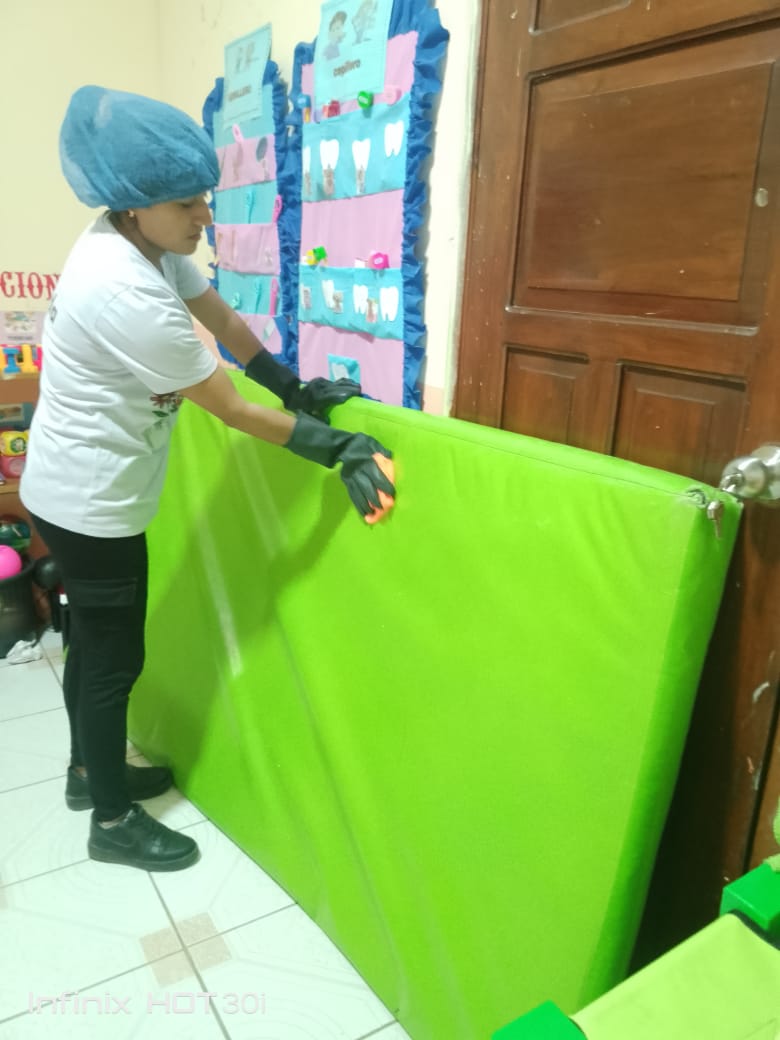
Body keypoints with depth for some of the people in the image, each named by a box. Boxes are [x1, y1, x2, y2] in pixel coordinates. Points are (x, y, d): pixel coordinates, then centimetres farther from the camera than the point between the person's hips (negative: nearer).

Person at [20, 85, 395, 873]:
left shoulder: (139, 240, -2)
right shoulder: (128, 295, -31)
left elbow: (222, 318, 7)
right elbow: (233, 411, -25)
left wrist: (299, 389, 4)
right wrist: (339, 450, -21)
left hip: (80, 491, 9)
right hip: (90, 504, -9)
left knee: (95, 641, 22)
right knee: (114, 657, 6)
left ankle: (90, 771, 43)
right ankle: (113, 820, 27)